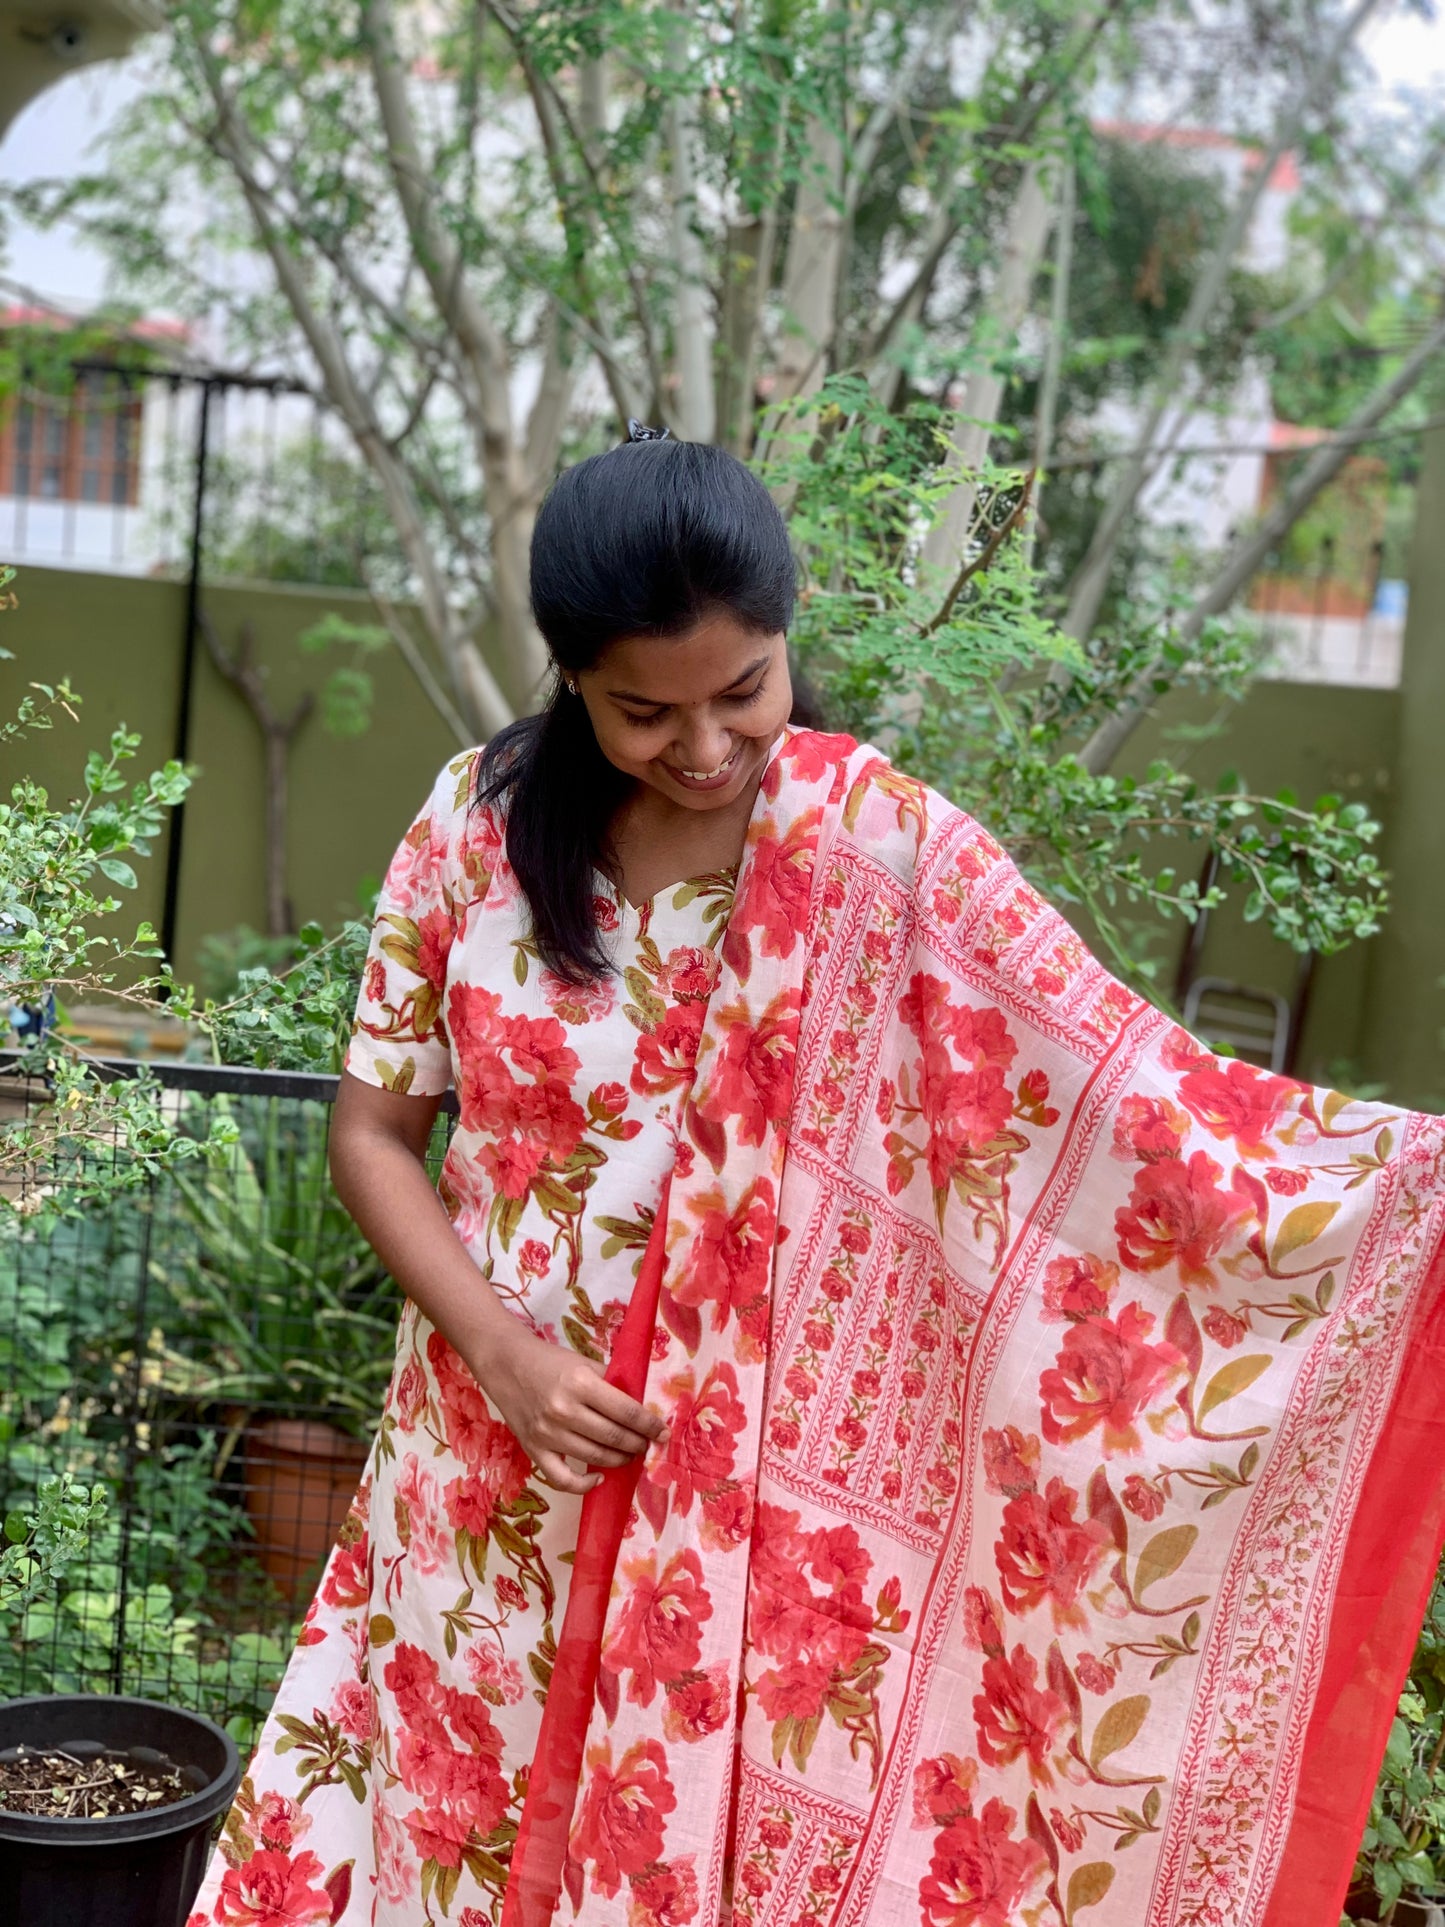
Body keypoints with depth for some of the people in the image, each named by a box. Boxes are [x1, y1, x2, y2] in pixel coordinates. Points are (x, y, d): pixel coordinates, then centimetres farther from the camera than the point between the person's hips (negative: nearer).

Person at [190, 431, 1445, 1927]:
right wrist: (502, 1354, -13)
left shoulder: (887, 851, -11)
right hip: (492, 1477, 2)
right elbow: (373, 1129, 1)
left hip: (767, 1497, -2)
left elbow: (1123, 1086, -17)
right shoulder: (481, 822, -5)